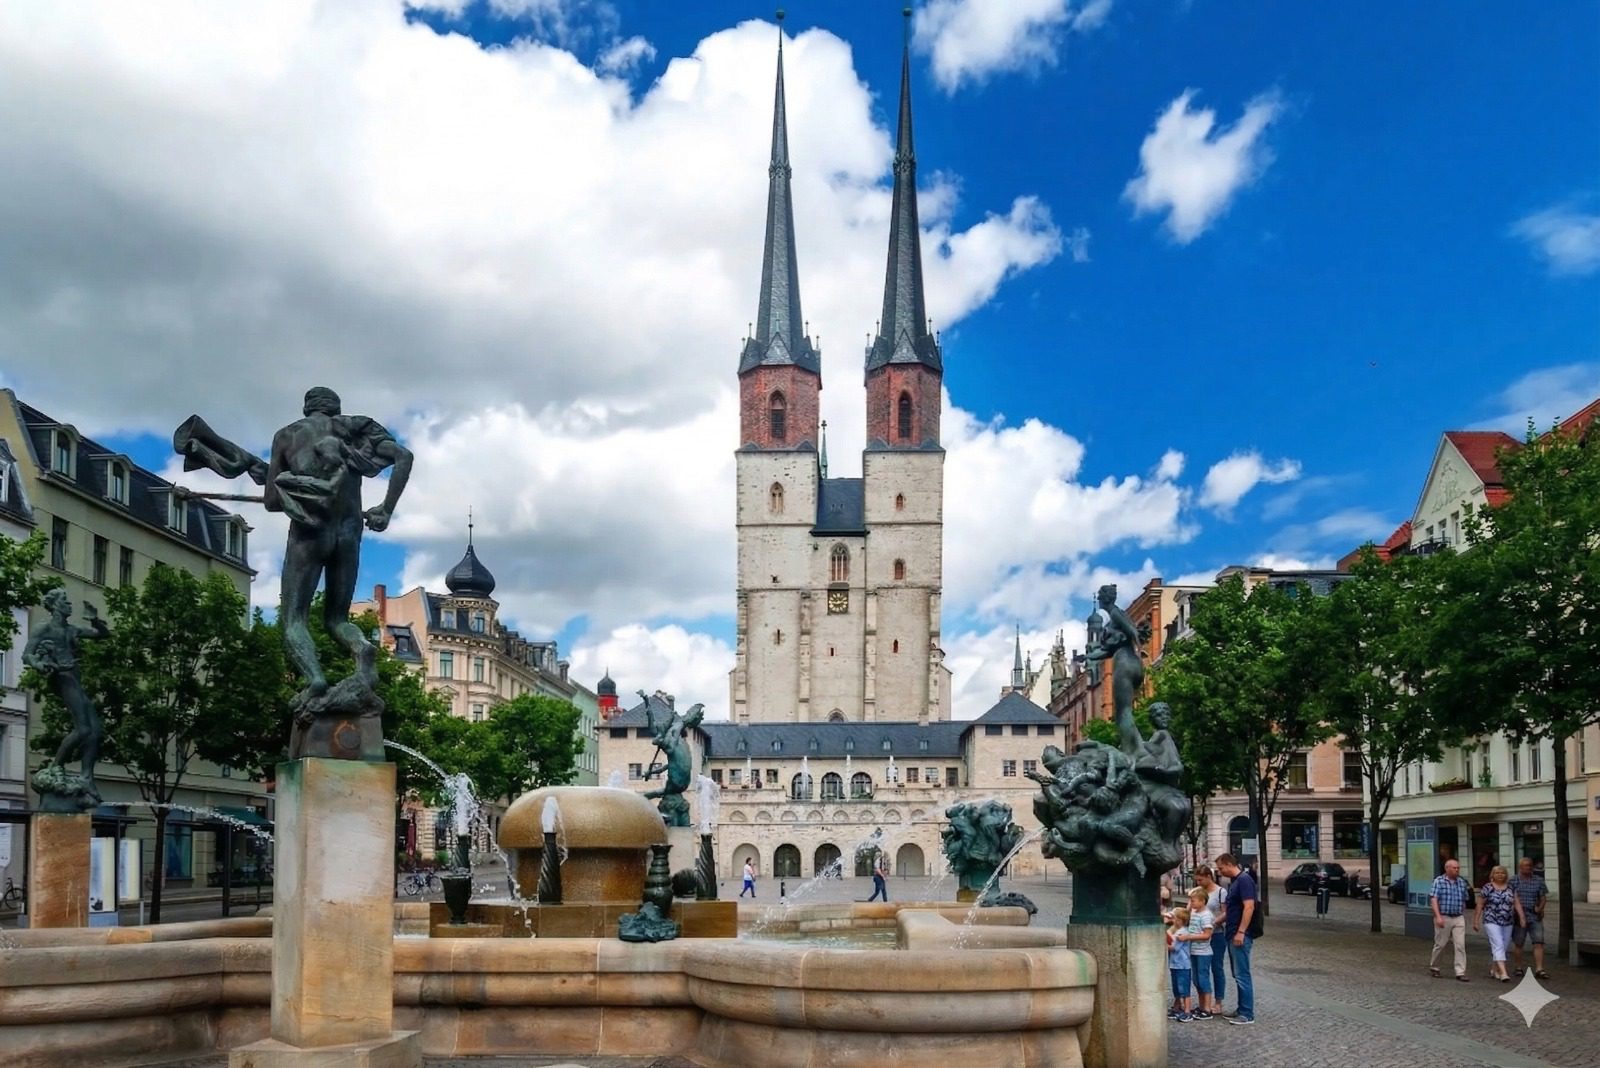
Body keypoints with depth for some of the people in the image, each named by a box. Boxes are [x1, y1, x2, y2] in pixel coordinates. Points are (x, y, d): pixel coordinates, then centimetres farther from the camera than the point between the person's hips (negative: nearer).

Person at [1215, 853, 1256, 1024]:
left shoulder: (1244, 880, -14)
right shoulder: (1233, 882, 16)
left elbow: (1249, 907, -21)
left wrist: (1241, 932, -24)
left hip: (1240, 935, -10)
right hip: (1232, 934, 10)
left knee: (1242, 974, -7)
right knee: (1238, 974, 13)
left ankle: (1247, 1014, -3)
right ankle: (1241, 1009, 19)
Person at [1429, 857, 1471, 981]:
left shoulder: (1462, 882, 10)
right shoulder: (1439, 881, -5)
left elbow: (1464, 901, 19)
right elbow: (1433, 899, -11)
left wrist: (1464, 916, 18)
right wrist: (1438, 916, -20)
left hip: (1459, 918, 4)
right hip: (1443, 918, -4)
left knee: (1460, 945, -5)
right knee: (1440, 944, 5)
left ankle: (1460, 972, -5)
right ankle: (1433, 967, 25)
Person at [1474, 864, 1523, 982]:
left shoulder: (1511, 888, 8)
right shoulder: (1487, 887, -3)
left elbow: (1517, 904, 7)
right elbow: (1480, 905, 1)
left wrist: (1521, 918, -3)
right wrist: (1476, 921, 0)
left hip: (1508, 923, 5)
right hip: (1492, 922, -5)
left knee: (1503, 947, 10)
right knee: (1498, 946, -15)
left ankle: (1494, 970, 24)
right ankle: (1503, 973, -23)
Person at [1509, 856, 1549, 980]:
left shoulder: (1539, 880, 8)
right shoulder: (1513, 880, 2)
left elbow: (1543, 897, 9)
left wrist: (1540, 908, -10)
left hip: (1535, 916, 1)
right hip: (1519, 915, -1)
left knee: (1539, 942, -8)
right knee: (1518, 943, 5)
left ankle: (1539, 969, -8)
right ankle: (1519, 968, 18)